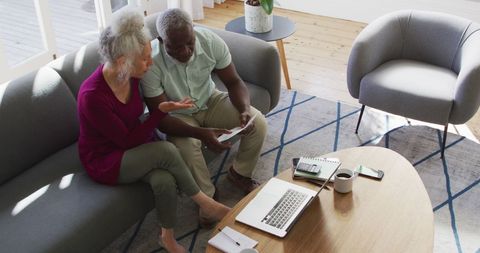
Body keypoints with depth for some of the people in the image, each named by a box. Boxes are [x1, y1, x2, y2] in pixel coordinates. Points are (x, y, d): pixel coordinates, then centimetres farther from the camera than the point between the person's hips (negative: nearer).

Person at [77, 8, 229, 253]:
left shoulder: (130, 75, -11)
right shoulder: (92, 97, -31)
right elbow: (127, 141, -22)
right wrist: (162, 111, -24)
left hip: (135, 144, 6)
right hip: (105, 160, -5)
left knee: (164, 180, -26)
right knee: (166, 151, -30)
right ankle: (204, 202, -8)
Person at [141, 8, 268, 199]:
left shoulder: (211, 41, -23)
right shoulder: (151, 63, -32)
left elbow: (233, 82, -10)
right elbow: (161, 119, -28)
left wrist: (245, 109, -31)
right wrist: (200, 133, -43)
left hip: (210, 100, 3)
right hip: (178, 115, -3)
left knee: (258, 122, -16)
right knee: (186, 147, -34)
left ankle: (239, 173, 11)